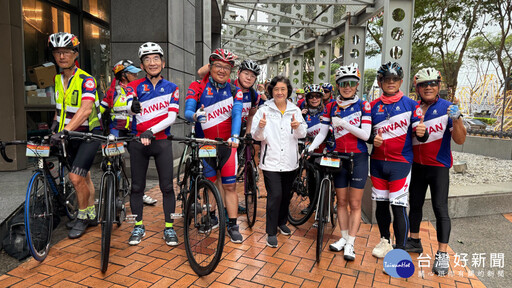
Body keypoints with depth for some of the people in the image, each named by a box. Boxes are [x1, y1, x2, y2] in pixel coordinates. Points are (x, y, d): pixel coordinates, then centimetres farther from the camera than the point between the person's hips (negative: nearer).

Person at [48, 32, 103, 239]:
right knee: (83, 176, 14)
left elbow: (86, 109, -32)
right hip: (69, 136, 7)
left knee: (76, 176, -14)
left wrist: (66, 130, -41)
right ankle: (92, 216, 27)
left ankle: (83, 216, 7)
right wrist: (54, 126, 9)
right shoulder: (58, 79, 6)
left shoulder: (86, 80, -17)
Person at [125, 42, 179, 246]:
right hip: (138, 141, 1)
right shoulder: (135, 86, 3)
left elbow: (171, 117, -7)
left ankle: (169, 228, 12)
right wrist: (132, 106, -41)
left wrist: (151, 131, -20)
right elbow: (128, 104, -16)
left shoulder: (171, 88, 4)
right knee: (137, 186, 7)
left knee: (167, 186, -1)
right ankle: (138, 227, 22)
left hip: (161, 141, 0)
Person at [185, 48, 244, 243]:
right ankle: (210, 216, 30)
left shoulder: (234, 91, 3)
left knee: (230, 185, 1)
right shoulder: (197, 87, -1)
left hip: (227, 143, 1)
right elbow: (187, 111, -12)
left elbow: (237, 114, -11)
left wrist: (235, 136, -28)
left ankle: (232, 225, 11)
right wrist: (195, 115, -36)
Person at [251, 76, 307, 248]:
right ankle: (271, 232, 5)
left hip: (290, 161, 4)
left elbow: (303, 134, 0)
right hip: (271, 161, -3)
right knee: (275, 195, -9)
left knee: (286, 194, 15)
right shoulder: (264, 110, -1)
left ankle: (282, 223, 37)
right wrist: (261, 127, -27)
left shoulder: (295, 111, 7)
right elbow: (257, 136, -6)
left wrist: (298, 127, -21)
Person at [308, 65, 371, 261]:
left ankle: (350, 244, 12)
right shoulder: (331, 107, 5)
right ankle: (343, 238, 25)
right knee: (341, 201, 11)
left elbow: (366, 134, -11)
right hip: (338, 157, 3)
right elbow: (322, 133, 3)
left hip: (358, 158, -2)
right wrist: (310, 148, -14)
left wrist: (344, 123, -21)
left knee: (355, 204, 2)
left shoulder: (363, 105, -2)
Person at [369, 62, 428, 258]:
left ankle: (400, 249, 9)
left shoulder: (410, 104, -2)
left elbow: (420, 135, -2)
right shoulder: (373, 106, 7)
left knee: (398, 206, -4)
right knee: (381, 204, 13)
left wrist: (422, 133, -25)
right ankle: (385, 241, 31)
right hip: (377, 162, 4)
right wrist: (372, 139, -10)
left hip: (400, 162, -3)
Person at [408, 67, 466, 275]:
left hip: (438, 166, -5)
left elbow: (460, 140, -14)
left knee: (440, 208, -6)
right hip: (416, 165, 5)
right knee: (415, 204, 14)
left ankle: (442, 254, 4)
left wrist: (456, 119, -29)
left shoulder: (447, 108, -8)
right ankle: (415, 241, 31)